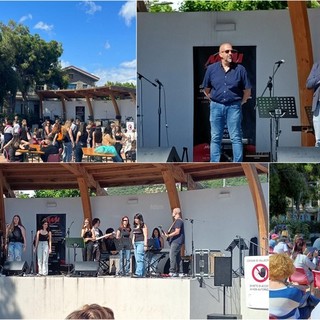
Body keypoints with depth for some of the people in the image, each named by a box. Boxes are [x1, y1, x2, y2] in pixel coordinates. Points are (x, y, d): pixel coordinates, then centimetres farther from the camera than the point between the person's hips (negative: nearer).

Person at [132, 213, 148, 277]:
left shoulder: (143, 226, -4)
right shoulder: (135, 226, 18)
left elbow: (145, 236, -9)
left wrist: (145, 245, -15)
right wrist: (133, 243, 16)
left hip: (141, 243, -8)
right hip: (135, 243, 8)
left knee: (139, 258, -15)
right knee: (137, 259, 6)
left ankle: (139, 273, -21)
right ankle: (141, 273, 8)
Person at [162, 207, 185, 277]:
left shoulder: (178, 221, -12)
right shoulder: (177, 221, 21)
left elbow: (177, 232, -20)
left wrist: (168, 235, -19)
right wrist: (167, 233, 14)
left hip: (176, 242, -11)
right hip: (176, 242, 11)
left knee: (172, 255, -15)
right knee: (177, 257, 10)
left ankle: (172, 271, -18)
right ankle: (176, 272, 12)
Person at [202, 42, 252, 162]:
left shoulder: (240, 69, 0)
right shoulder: (211, 69, 3)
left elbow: (247, 90, 6)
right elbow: (206, 89, 14)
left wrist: (240, 103, 4)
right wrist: (213, 101, 9)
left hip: (233, 107, -2)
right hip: (216, 107, 2)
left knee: (236, 138, -1)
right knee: (215, 138, 6)